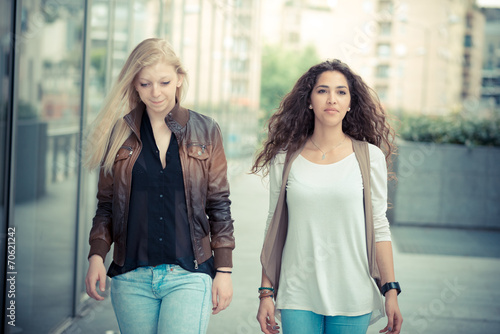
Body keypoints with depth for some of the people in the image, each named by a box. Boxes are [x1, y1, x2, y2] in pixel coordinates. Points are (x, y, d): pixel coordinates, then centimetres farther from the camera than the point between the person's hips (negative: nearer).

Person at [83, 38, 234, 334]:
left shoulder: (205, 132, 4)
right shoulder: (119, 133, 6)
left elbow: (219, 205, 6)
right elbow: (106, 204, 10)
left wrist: (224, 269, 2)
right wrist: (97, 255, -4)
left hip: (189, 275, -2)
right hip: (132, 277, 2)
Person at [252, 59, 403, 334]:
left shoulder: (370, 157, 0)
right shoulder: (284, 159, 3)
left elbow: (379, 227, 2)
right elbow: (273, 228, 6)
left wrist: (391, 291, -2)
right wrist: (266, 293, 4)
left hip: (352, 298, 0)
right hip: (298, 295, 1)